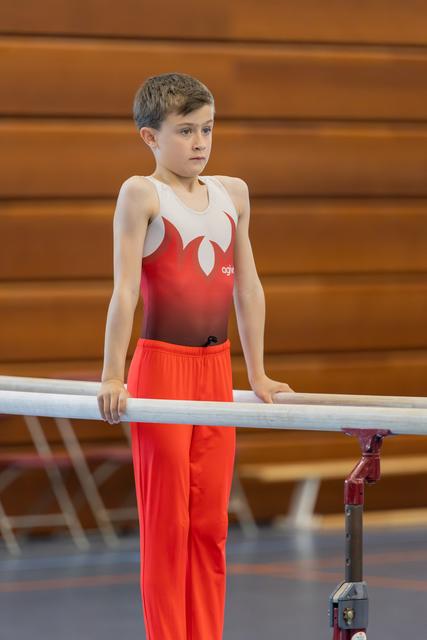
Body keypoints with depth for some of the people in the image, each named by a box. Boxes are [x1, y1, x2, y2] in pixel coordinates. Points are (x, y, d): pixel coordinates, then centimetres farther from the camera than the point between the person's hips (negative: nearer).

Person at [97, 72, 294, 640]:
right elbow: (125, 289, -11)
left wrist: (257, 374, 16)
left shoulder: (233, 193, 11)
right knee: (166, 523, 0)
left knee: (210, 524, 7)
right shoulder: (141, 194, -6)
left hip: (216, 368, 5)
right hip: (161, 365, -5)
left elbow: (248, 287, 15)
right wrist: (112, 376, -15)